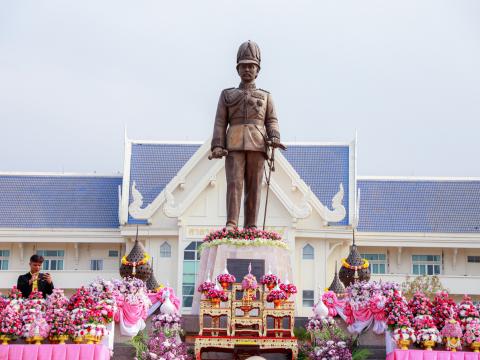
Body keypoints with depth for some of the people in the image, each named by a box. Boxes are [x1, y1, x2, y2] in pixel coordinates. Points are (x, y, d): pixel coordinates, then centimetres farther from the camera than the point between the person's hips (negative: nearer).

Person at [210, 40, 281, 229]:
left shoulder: (265, 96, 22)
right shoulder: (227, 95, 19)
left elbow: (271, 121, 11)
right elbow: (220, 122, 10)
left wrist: (274, 137, -10)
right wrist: (217, 146, -4)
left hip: (257, 145, 1)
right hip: (234, 145, -1)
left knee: (254, 185, -5)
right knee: (234, 182, -14)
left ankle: (251, 226, -7)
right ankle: (231, 225, -21)